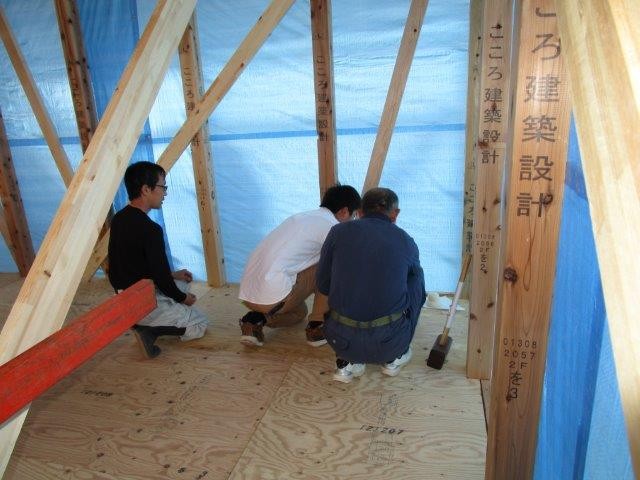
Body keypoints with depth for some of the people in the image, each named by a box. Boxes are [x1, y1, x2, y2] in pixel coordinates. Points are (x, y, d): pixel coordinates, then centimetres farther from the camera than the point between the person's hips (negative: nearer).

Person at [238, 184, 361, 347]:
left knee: (299, 312, 34)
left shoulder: (301, 217, 21)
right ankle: (316, 327, 8)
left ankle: (255, 319, 11)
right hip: (274, 296, -9)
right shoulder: (332, 228, -5)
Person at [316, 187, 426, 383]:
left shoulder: (339, 232, 0)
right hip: (390, 342, -1)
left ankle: (348, 361, 17)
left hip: (341, 340, 1)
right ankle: (394, 357, 25)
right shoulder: (406, 241, 4)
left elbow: (323, 286, 8)